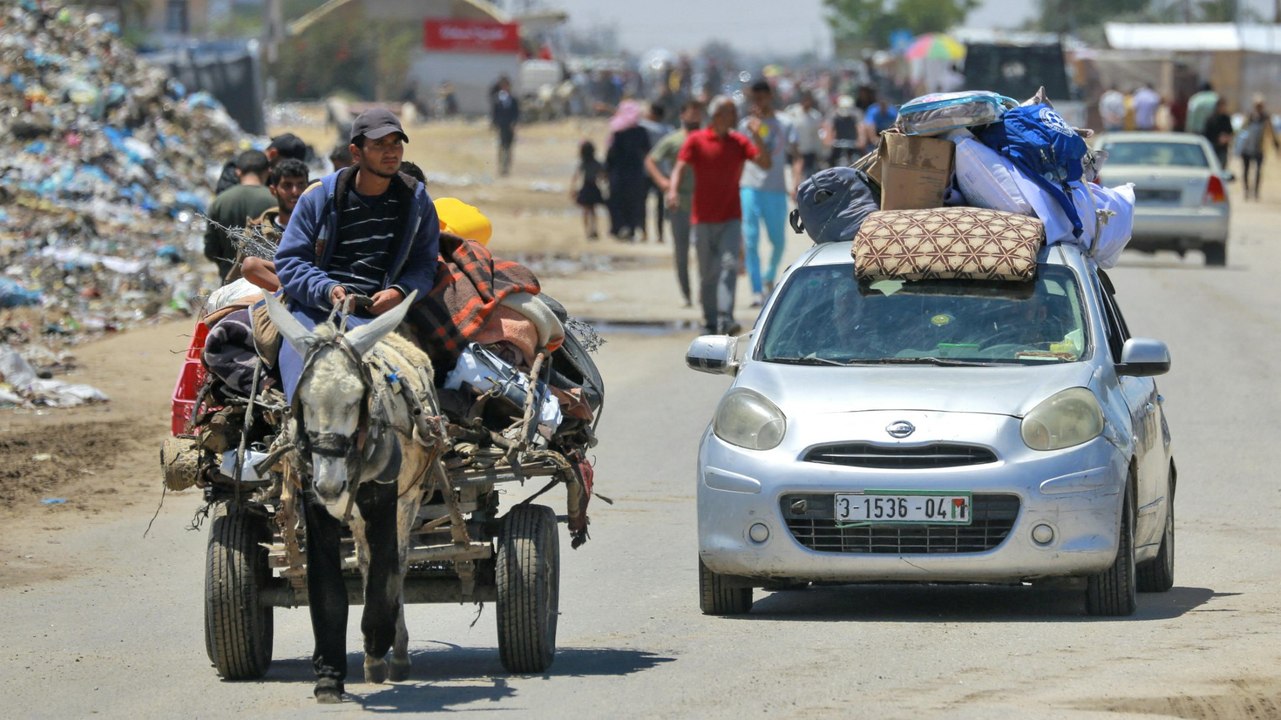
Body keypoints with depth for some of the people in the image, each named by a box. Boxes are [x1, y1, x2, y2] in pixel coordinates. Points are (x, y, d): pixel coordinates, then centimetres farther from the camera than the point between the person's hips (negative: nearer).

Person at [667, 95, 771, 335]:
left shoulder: (739, 142, 7)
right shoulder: (696, 140, 0)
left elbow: (765, 163, 0)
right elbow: (681, 168, -7)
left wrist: (756, 137, -13)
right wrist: (673, 191, -26)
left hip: (731, 218, 1)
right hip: (703, 218, -1)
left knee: (729, 266, -14)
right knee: (707, 273, 5)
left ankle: (725, 319, -23)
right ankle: (710, 321, 17)